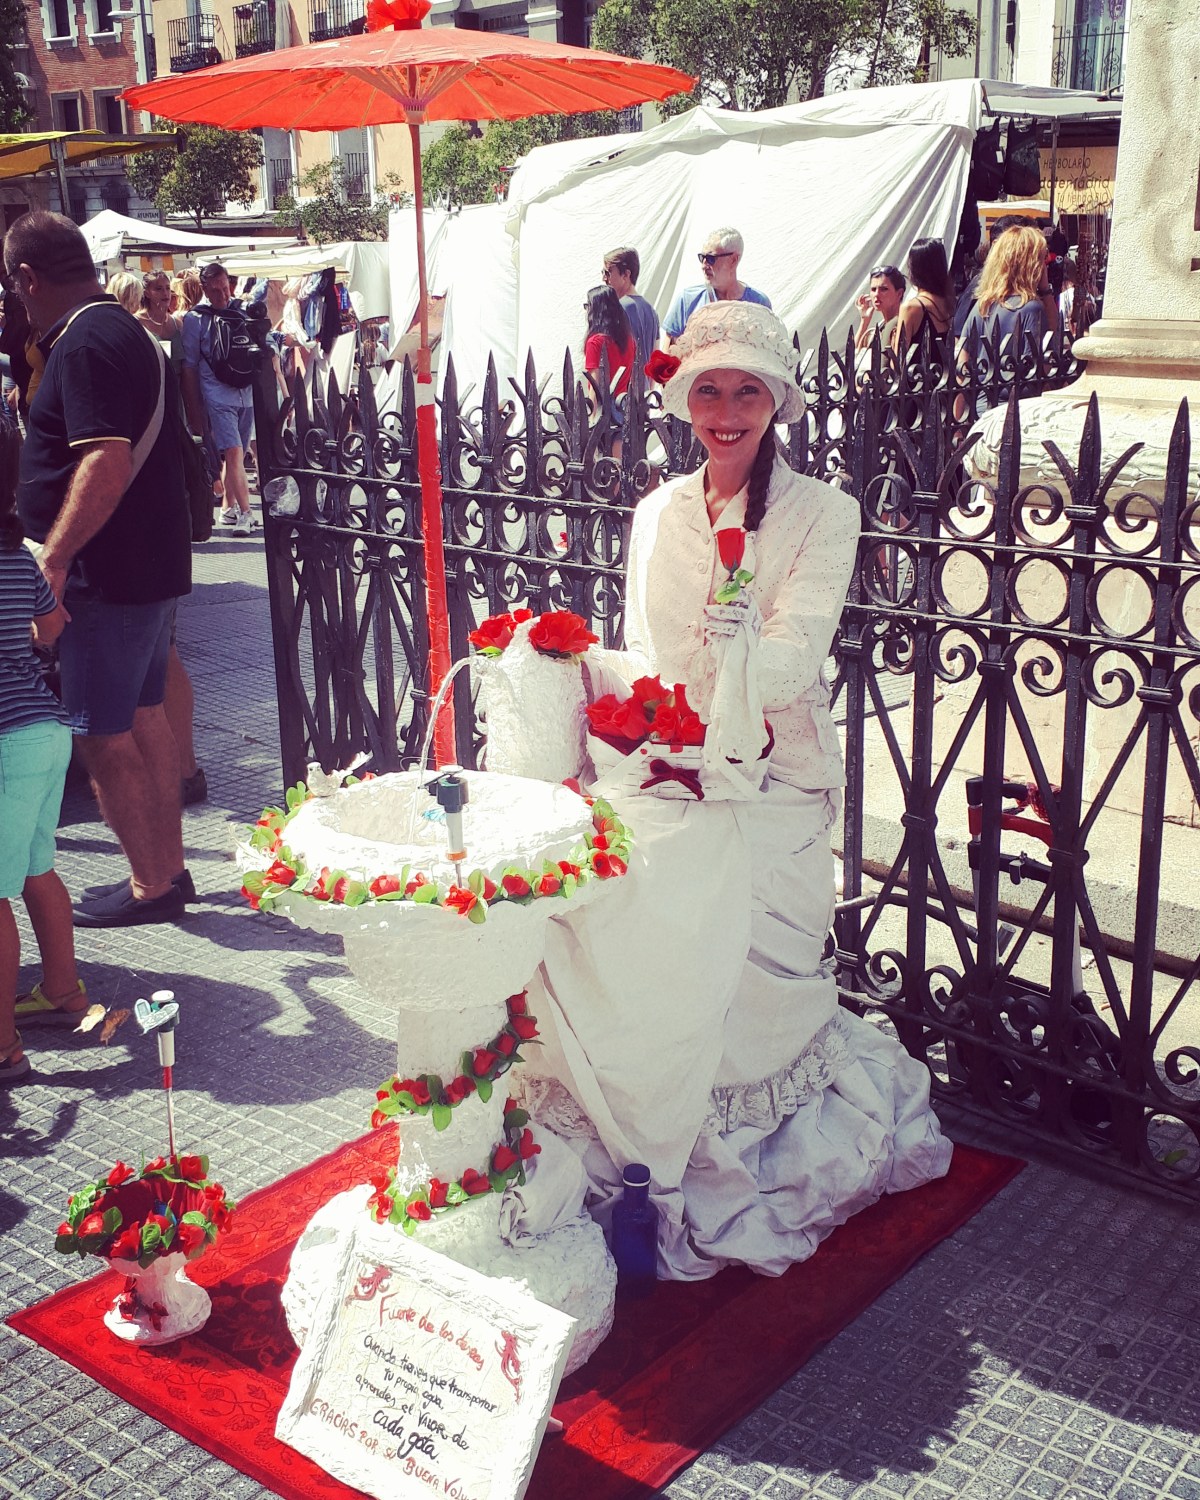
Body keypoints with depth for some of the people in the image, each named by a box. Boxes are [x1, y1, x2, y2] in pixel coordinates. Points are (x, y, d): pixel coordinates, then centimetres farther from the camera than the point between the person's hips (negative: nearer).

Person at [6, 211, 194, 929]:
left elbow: (106, 462, -26)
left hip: (111, 573, -10)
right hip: (154, 564, 10)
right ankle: (169, 869, 25)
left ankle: (149, 886, 7)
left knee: (103, 733, -2)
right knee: (145, 717, 16)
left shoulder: (84, 344, -16)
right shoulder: (127, 330, 15)